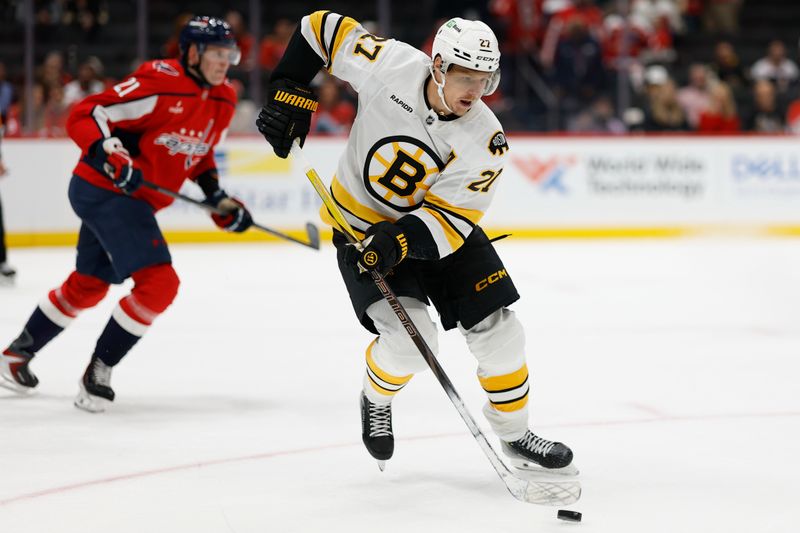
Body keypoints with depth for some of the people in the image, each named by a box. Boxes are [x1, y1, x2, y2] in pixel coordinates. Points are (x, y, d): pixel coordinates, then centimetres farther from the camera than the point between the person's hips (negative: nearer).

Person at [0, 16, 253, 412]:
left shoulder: (222, 101, 4)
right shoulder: (159, 83, -23)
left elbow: (199, 153, 21)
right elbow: (84, 117, -22)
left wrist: (218, 199, 10)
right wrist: (111, 156, -36)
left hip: (132, 199, 10)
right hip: (106, 190, -10)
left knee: (88, 286, 22)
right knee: (158, 283, -17)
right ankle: (98, 372, -5)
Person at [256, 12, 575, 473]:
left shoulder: (485, 142, -22)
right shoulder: (392, 65, -24)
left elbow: (450, 217, -24)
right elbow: (323, 29, -10)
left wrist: (399, 241, -41)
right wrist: (289, 93, -16)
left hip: (443, 230, 2)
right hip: (364, 226, -2)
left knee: (499, 332, -4)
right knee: (411, 340, -19)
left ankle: (515, 435, 19)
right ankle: (376, 400, 15)